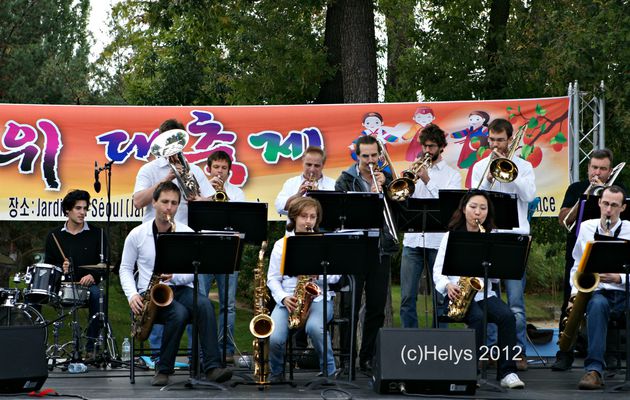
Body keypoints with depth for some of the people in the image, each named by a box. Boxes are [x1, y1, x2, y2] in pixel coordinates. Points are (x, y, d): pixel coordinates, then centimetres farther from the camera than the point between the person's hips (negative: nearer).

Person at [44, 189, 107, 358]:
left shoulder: (96, 234, 8)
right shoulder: (54, 236, 12)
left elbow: (105, 263, 3)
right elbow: (47, 264, 14)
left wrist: (93, 276, -16)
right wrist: (60, 268, -8)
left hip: (88, 285, -1)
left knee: (97, 295, -34)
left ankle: (91, 347, -26)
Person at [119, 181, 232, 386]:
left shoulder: (187, 233, 5)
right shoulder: (137, 235, 4)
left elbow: (192, 272, 3)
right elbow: (125, 269, 8)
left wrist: (174, 277, -19)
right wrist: (132, 295, -10)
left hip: (180, 289, 2)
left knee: (205, 304, -33)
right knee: (179, 313, -34)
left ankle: (211, 366, -37)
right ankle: (163, 369, -18)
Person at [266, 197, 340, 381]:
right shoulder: (281, 245, 11)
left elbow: (336, 276, 6)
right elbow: (272, 278, 8)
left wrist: (318, 274, -15)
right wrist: (283, 297, -11)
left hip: (318, 297, -1)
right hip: (289, 300, 1)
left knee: (314, 327, -37)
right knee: (274, 338, -26)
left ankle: (329, 371, -15)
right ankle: (276, 373, 6)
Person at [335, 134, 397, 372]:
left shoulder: (387, 178, 12)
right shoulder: (346, 180, 3)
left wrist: (385, 184, -9)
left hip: (381, 250, 3)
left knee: (377, 307, 5)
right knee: (350, 306, -3)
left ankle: (368, 358, 12)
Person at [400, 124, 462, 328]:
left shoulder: (452, 175, 7)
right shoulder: (415, 171, 15)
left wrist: (427, 181, -11)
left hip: (438, 241, -2)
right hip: (412, 240, 2)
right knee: (407, 297, -2)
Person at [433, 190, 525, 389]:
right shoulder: (452, 236, 8)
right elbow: (438, 269, 4)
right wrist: (447, 285, -16)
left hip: (485, 292, 2)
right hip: (459, 294, -2)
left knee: (507, 316, -28)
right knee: (478, 318, -34)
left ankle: (507, 372, -27)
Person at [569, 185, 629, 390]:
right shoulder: (586, 228, 15)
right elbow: (577, 264, 20)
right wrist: (575, 290, 6)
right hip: (595, 291, 1)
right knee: (597, 304, -36)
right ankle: (594, 370, -42)